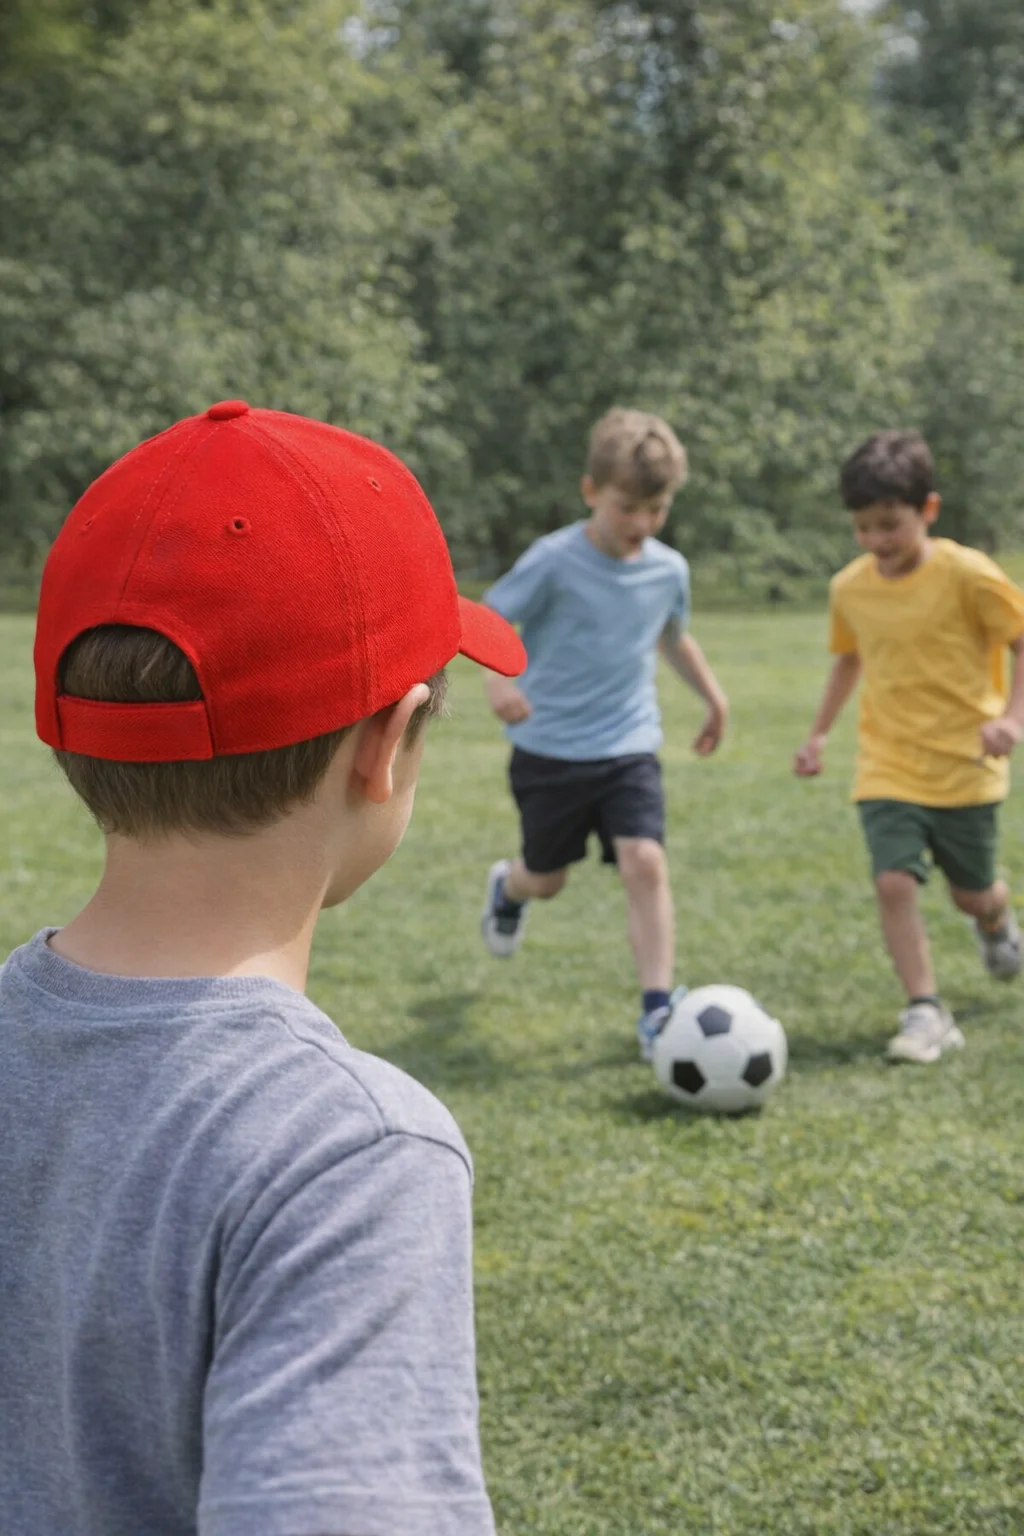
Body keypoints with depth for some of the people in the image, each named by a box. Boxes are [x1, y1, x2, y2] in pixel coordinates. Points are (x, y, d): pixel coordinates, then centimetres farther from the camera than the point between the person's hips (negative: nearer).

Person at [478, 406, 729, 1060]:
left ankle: (657, 1007, -14)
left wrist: (714, 694, 19)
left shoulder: (669, 569, 0)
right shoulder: (554, 560, -15)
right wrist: (499, 678, -29)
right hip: (550, 749, -2)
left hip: (630, 748, 2)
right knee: (548, 879, 14)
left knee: (646, 862, -17)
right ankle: (509, 886, 53)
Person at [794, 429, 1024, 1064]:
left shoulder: (968, 574, -14)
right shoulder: (850, 587, 0)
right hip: (887, 768, 2)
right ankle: (926, 1012, -9)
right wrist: (820, 732, 16)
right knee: (894, 881, -16)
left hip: (965, 767, -2)